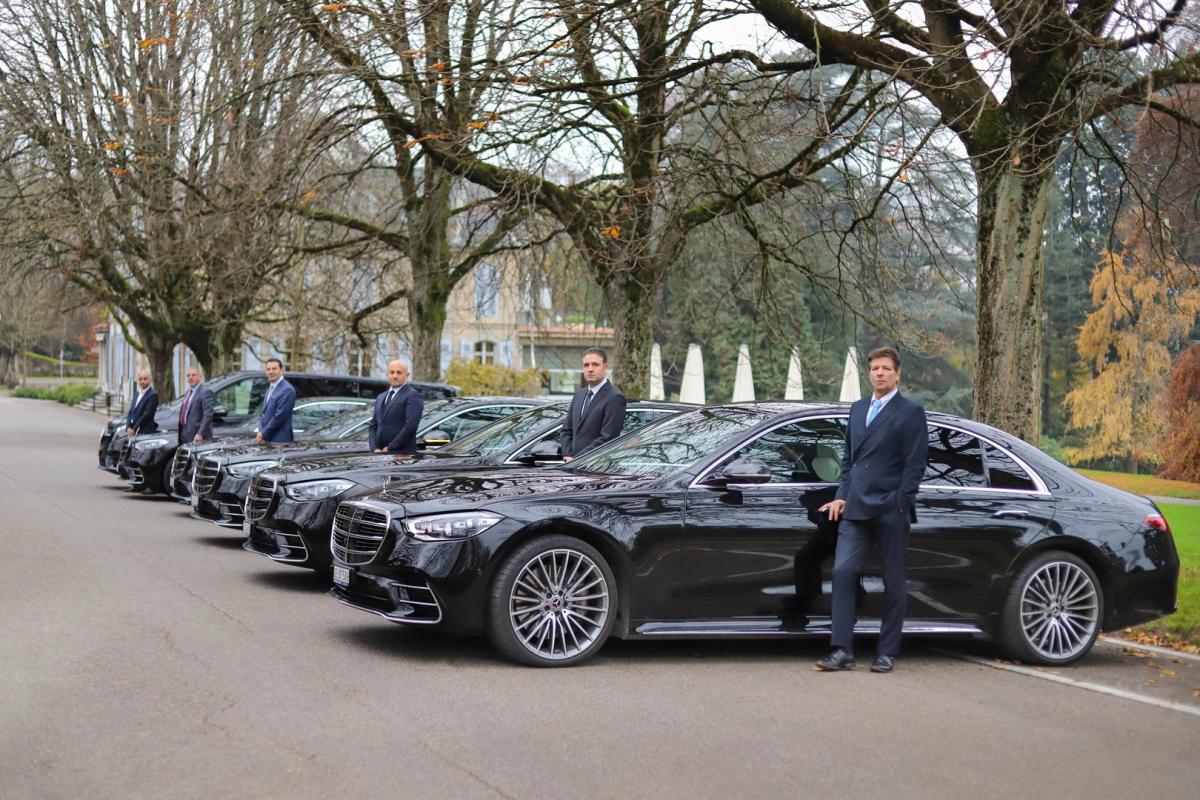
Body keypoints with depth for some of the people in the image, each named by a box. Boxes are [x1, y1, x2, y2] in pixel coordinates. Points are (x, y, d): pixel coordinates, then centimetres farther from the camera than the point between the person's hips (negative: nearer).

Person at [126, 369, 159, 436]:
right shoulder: (137, 394, 19)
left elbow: (147, 414, -14)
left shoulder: (153, 395, -8)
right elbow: (130, 412, 16)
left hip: (145, 433, -7)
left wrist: (134, 429, -13)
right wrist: (128, 427, -1)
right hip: (133, 433, 7)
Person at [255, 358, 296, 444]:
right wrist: (260, 432, 3)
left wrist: (263, 435, -12)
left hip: (279, 440, -8)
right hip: (267, 439, 8)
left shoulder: (287, 390, -15)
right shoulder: (270, 388, 16)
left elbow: (279, 417, -18)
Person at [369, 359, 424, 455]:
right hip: (380, 454, 7)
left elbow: (411, 426, -14)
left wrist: (389, 448, -13)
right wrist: (375, 449, 0)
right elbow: (373, 426, 18)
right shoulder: (380, 398, 22)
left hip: (403, 454, -7)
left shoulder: (413, 396, -4)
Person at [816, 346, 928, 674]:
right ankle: (842, 651, -5)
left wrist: (900, 505, -13)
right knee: (843, 571, -7)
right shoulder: (858, 409, 17)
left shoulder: (910, 412, -1)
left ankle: (887, 653, 11)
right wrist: (842, 496, 9)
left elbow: (914, 464, -6)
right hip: (855, 508, 5)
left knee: (893, 582, 4)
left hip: (890, 510, -5)